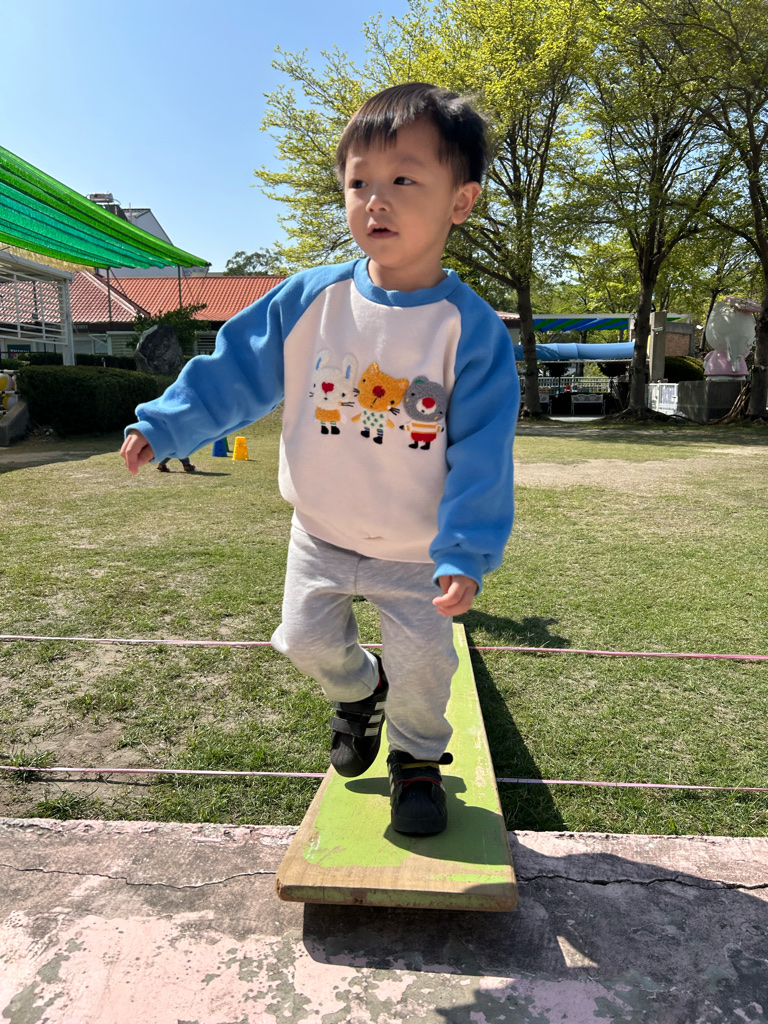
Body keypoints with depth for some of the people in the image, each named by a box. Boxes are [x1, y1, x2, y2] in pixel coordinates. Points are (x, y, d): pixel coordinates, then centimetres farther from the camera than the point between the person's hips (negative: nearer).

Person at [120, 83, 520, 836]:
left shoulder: (471, 328, -18)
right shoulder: (311, 299, -10)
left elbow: (480, 455, -17)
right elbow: (235, 371, -1)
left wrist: (467, 553, -23)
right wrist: (162, 427, -5)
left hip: (416, 549, -2)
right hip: (321, 534, 3)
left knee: (421, 664, 3)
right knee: (309, 642, 11)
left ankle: (416, 760, 36)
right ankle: (359, 691, 47)